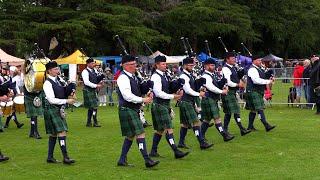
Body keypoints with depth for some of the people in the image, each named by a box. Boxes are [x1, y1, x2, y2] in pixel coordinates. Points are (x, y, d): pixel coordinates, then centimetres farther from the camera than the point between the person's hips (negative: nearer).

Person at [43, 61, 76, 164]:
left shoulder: (58, 80, 10)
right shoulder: (47, 83, -15)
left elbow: (63, 93, 23)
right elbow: (52, 100, -20)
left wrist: (69, 92, 1)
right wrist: (66, 101, -19)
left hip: (59, 109, 9)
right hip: (52, 110, -9)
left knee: (53, 134, 12)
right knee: (62, 132, -13)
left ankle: (50, 157, 19)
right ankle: (65, 157, -12)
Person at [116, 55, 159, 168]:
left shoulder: (133, 77, 15)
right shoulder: (123, 78, -15)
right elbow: (127, 96, -23)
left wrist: (147, 96, 5)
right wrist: (143, 100, -20)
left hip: (134, 109, 10)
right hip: (127, 110, -10)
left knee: (130, 135, 13)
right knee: (140, 133, -13)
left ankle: (122, 160, 20)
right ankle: (147, 160, -13)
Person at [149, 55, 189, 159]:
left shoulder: (164, 75, 15)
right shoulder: (156, 77, -14)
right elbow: (158, 93, -21)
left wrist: (176, 93, 5)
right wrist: (173, 97, -19)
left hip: (165, 105, 10)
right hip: (159, 105, -10)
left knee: (160, 130, 13)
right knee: (168, 129, -11)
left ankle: (153, 151, 21)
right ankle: (176, 152, -12)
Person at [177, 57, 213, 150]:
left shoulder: (190, 75, 14)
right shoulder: (183, 76, -15)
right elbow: (187, 90, -20)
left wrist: (200, 90, 7)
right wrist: (199, 94, -13)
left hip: (190, 102, 10)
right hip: (186, 102, -10)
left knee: (185, 123, 13)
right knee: (195, 122, -12)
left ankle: (181, 142, 20)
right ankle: (202, 143, -14)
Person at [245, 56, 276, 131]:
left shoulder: (259, 69, 18)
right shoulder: (252, 69, -14)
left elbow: (261, 79, 23)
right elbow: (256, 80, -25)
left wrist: (269, 80, 5)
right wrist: (268, 81, -21)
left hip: (259, 92, 10)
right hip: (253, 92, -10)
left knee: (253, 110, 13)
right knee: (259, 109, -12)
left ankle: (250, 126, 18)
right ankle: (266, 126, -17)